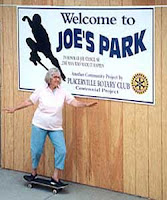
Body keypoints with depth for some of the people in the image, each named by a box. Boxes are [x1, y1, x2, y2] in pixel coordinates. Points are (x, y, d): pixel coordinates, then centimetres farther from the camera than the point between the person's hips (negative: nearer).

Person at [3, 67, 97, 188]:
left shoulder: (63, 92, -2)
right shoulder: (41, 91, -4)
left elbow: (75, 102, -5)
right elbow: (28, 102, 4)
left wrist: (86, 105, -22)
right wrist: (14, 109, 4)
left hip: (56, 128, 1)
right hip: (39, 125, -1)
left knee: (61, 150, -10)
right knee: (36, 150, 4)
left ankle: (55, 178, -1)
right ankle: (34, 173, 29)